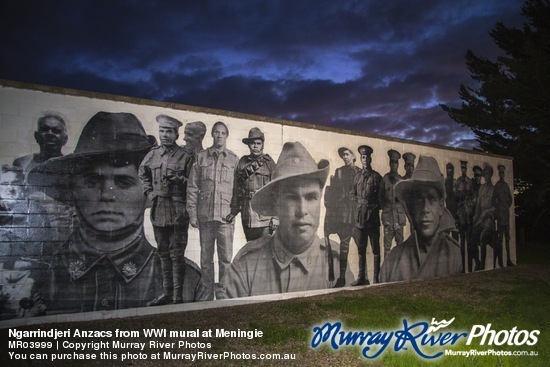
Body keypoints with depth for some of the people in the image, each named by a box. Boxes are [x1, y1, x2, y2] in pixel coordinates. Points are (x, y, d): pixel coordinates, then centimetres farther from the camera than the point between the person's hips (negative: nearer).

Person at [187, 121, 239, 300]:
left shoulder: (234, 159, 6)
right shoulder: (201, 157, 7)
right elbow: (192, 187, 5)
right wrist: (192, 214, 0)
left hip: (226, 216, -1)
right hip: (205, 215, 1)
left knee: (226, 257, 2)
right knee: (206, 257, 10)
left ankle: (223, 292, 16)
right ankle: (208, 293, 22)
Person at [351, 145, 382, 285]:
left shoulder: (376, 176, -2)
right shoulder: (357, 176, 11)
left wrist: (376, 206, -4)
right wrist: (359, 203, 9)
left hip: (373, 217, -4)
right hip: (360, 217, 5)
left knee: (375, 248, 2)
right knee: (361, 249, 8)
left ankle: (376, 277, 8)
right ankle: (361, 277, 15)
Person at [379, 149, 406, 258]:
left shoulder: (401, 180, 9)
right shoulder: (385, 179, 3)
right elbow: (380, 196, 9)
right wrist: (384, 207, 4)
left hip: (399, 215, 3)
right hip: (388, 216, -2)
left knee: (400, 243, 8)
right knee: (387, 245, -1)